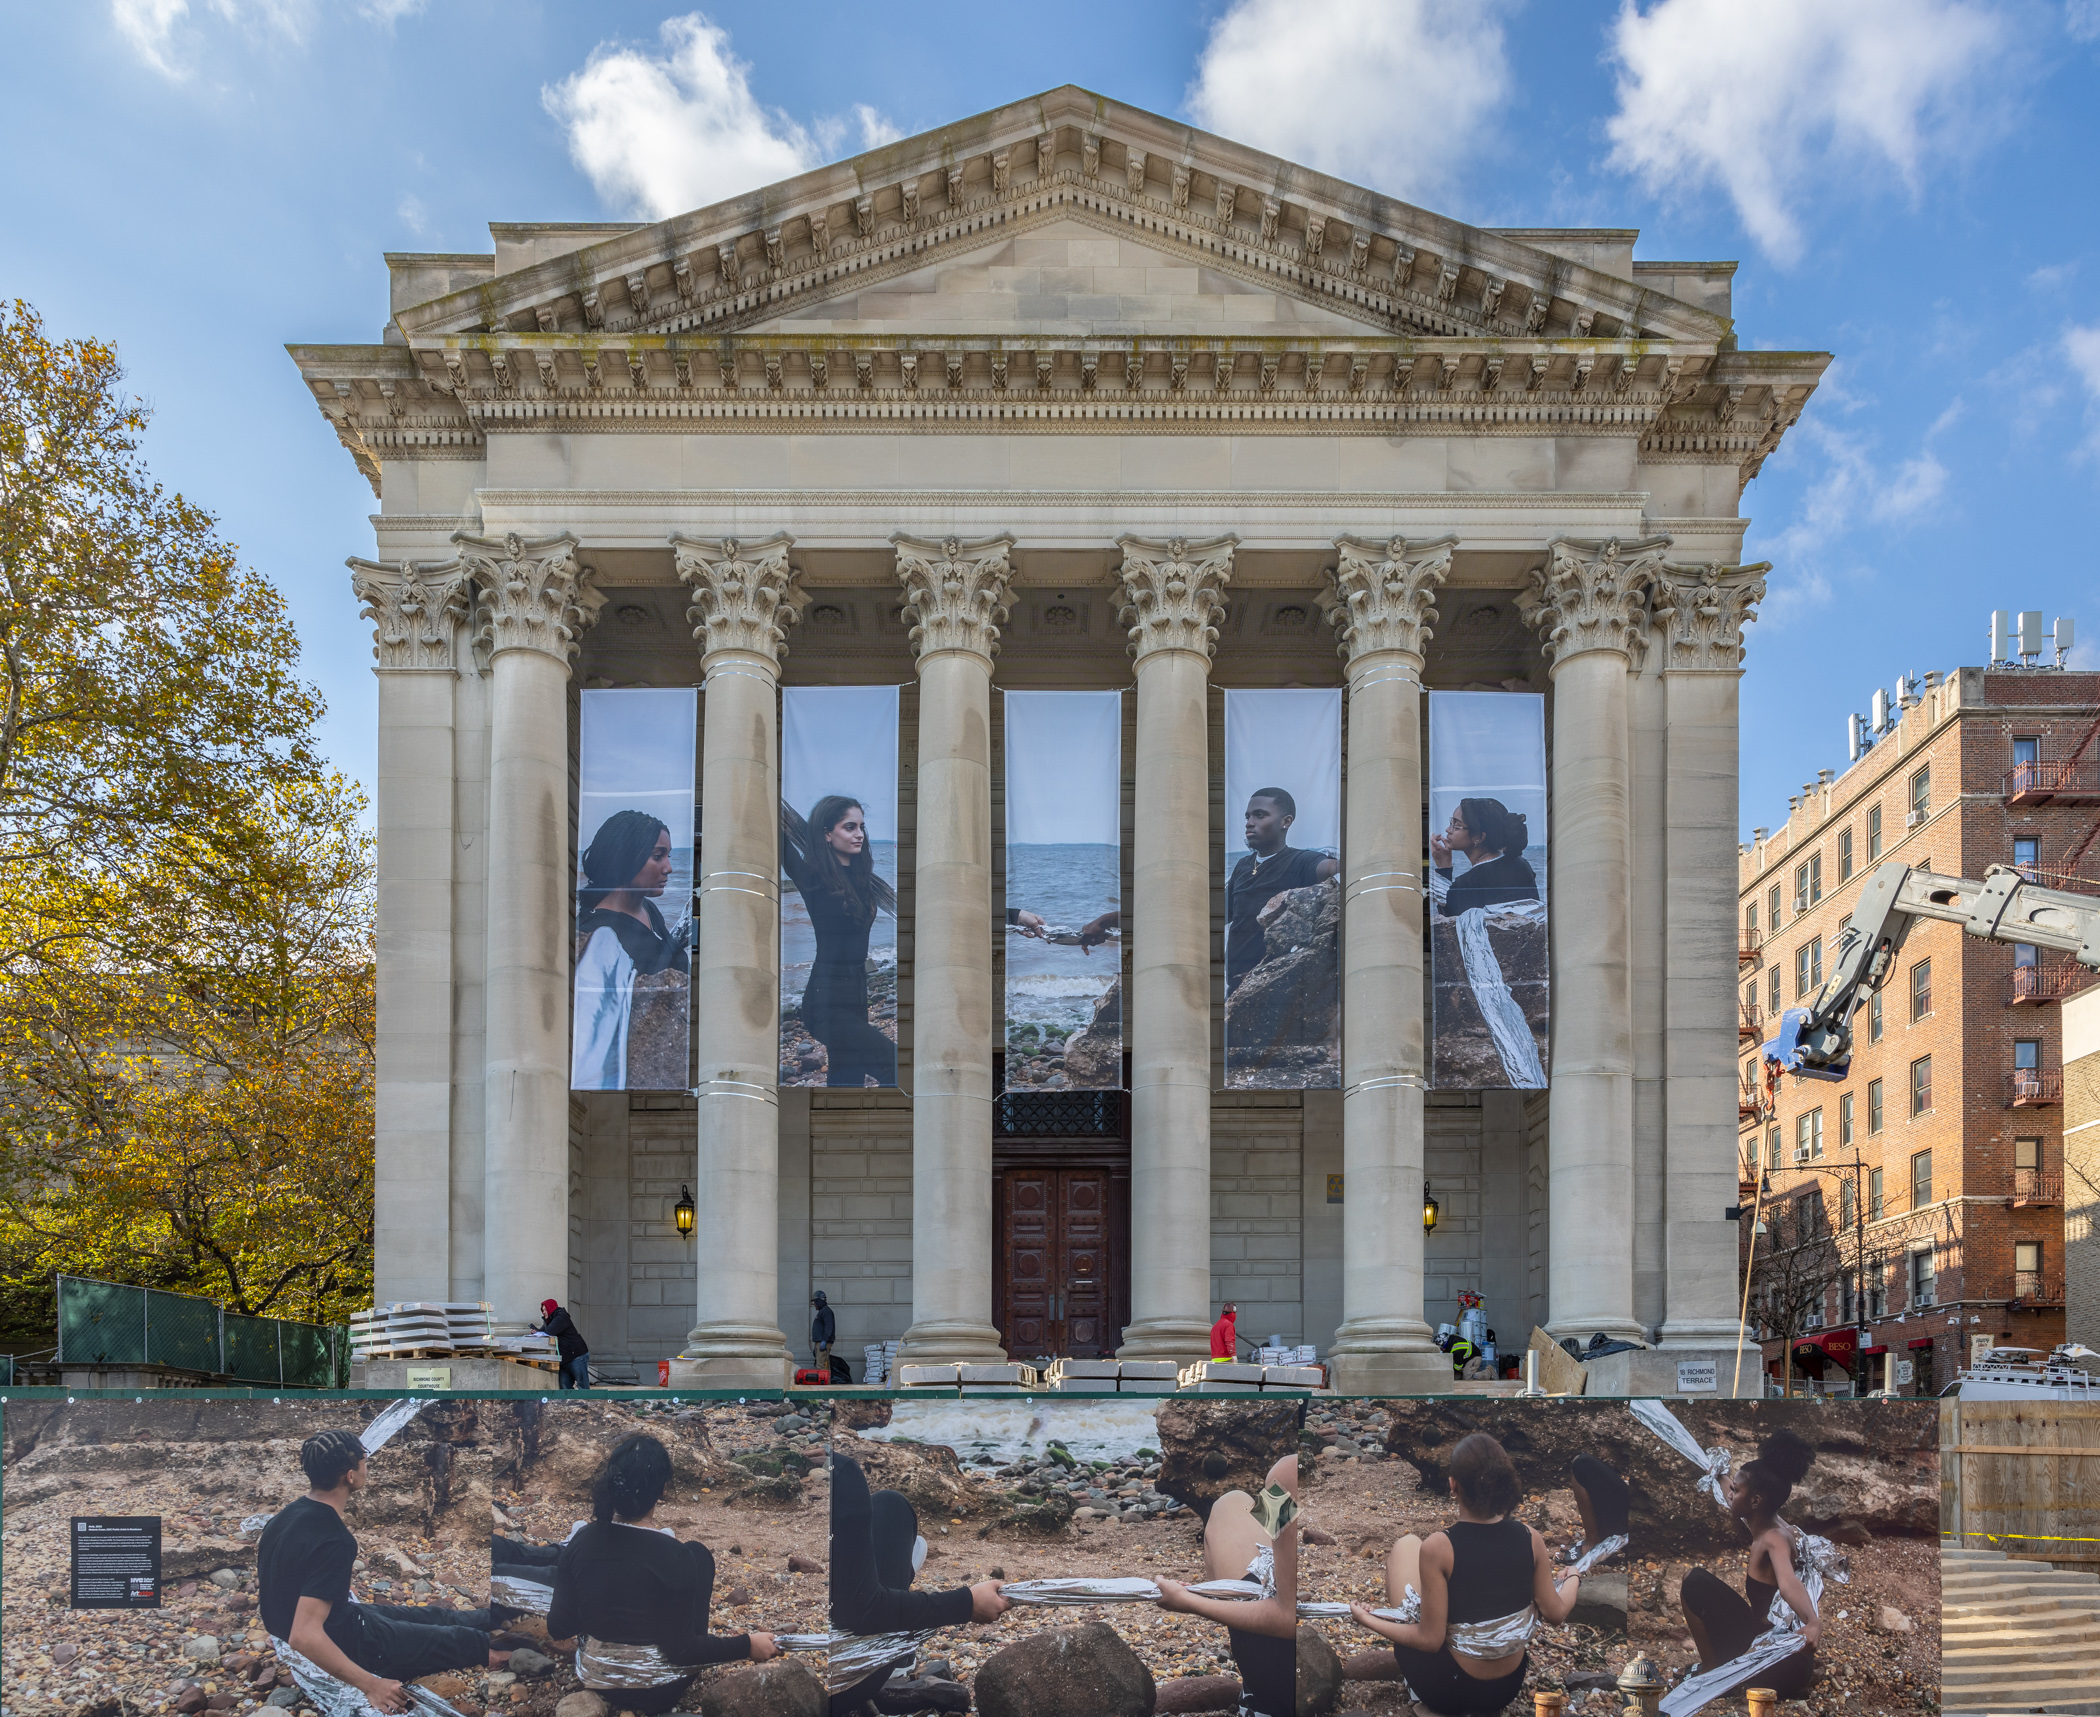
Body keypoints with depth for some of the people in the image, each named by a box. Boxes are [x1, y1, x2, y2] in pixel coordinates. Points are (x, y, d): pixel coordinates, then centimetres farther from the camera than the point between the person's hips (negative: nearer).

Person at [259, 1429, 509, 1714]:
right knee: (462, 1640, 13)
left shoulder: (289, 1513, -6)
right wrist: (370, 1684, -32)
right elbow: (304, 1637, -39)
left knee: (432, 1616, 27)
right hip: (342, 1645, -8)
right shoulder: (333, 1542, -34)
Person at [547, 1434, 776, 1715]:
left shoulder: (581, 1541, -13)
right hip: (658, 1690, -4)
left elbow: (558, 1628, -4)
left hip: (596, 1681, 4)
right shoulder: (675, 1557, -25)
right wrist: (747, 1646, -8)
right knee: (698, 1554, 13)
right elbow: (682, 1650, -19)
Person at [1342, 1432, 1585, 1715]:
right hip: (1509, 1687, 4)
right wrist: (1572, 1582, 22)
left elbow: (1430, 1640, -18)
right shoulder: (1531, 1539, -12)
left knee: (1407, 1544, 12)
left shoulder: (1438, 1548, -24)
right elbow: (1555, 1613, 0)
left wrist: (1367, 1621, -4)